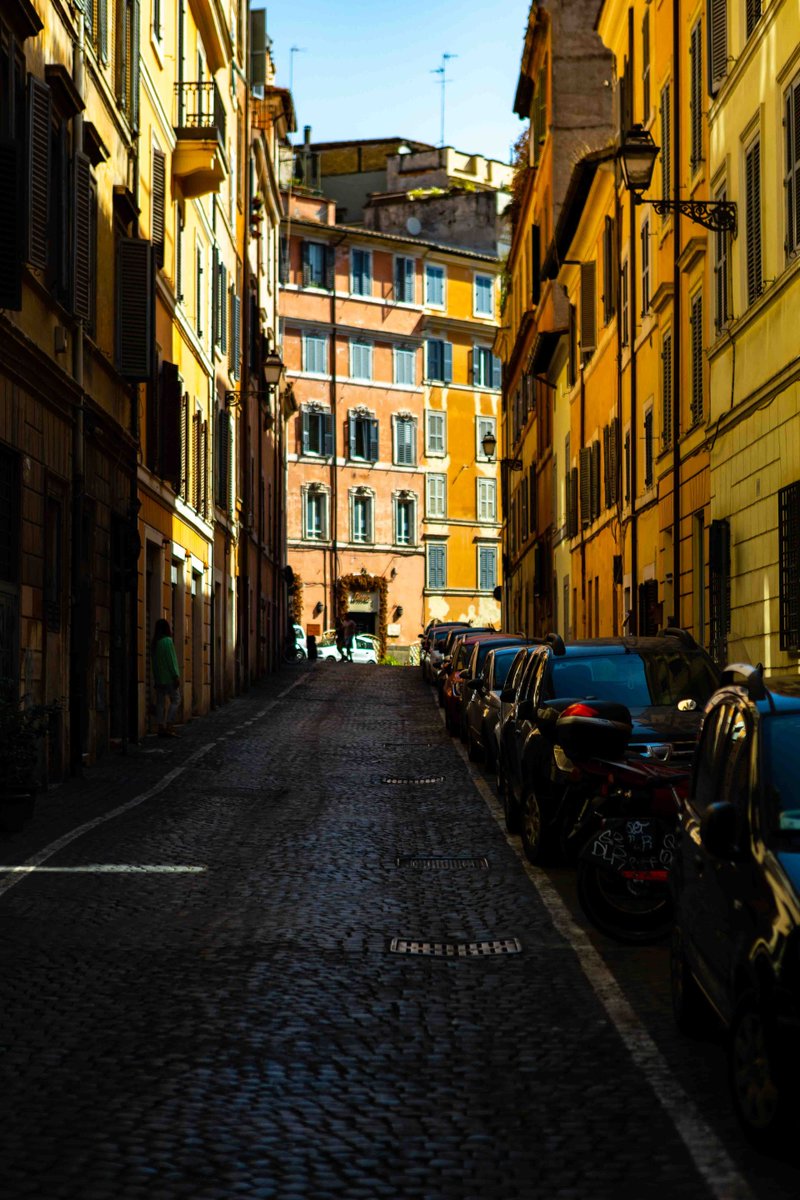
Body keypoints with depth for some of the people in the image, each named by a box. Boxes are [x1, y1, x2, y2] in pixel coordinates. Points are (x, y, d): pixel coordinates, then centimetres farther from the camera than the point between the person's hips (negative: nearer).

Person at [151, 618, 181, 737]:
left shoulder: (155, 643, 12)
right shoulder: (167, 641, -11)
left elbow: (154, 661, 14)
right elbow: (171, 660, -16)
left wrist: (156, 677, 17)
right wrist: (176, 676, -14)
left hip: (159, 678, 8)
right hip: (169, 677, -8)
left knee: (161, 702, 6)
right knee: (175, 700, -4)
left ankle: (161, 728, 3)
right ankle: (168, 727, -13)